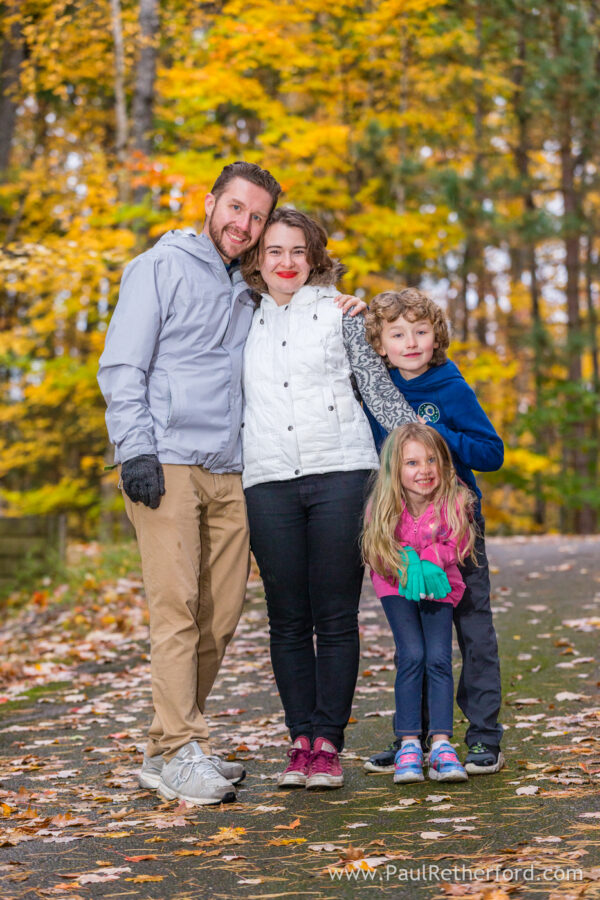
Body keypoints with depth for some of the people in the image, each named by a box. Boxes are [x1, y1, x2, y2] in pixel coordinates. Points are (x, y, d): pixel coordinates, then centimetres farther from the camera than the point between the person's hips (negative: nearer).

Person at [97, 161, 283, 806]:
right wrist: (135, 450, -15)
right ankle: (177, 752, -9)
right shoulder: (162, 268, 3)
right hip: (167, 465, -6)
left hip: (229, 471, 6)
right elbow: (121, 367, -3)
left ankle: (172, 745, 11)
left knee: (222, 614, 2)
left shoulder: (246, 293, 22)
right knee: (176, 607, -12)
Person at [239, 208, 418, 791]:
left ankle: (328, 743, 2)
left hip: (340, 473, -2)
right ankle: (301, 740, 8)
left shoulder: (337, 310, 10)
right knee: (288, 620, 1)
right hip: (268, 481, 2)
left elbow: (376, 384, 11)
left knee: (336, 617, -3)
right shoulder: (243, 319, 15)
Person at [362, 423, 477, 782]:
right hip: (396, 585, -1)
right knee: (412, 656, -13)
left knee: (439, 658, -11)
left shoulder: (454, 503, -22)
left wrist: (422, 558, -26)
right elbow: (378, 556, -12)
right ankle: (408, 745, -8)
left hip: (439, 584, 1)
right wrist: (408, 568, -28)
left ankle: (441, 743, -7)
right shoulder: (384, 507, -22)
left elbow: (456, 548, -12)